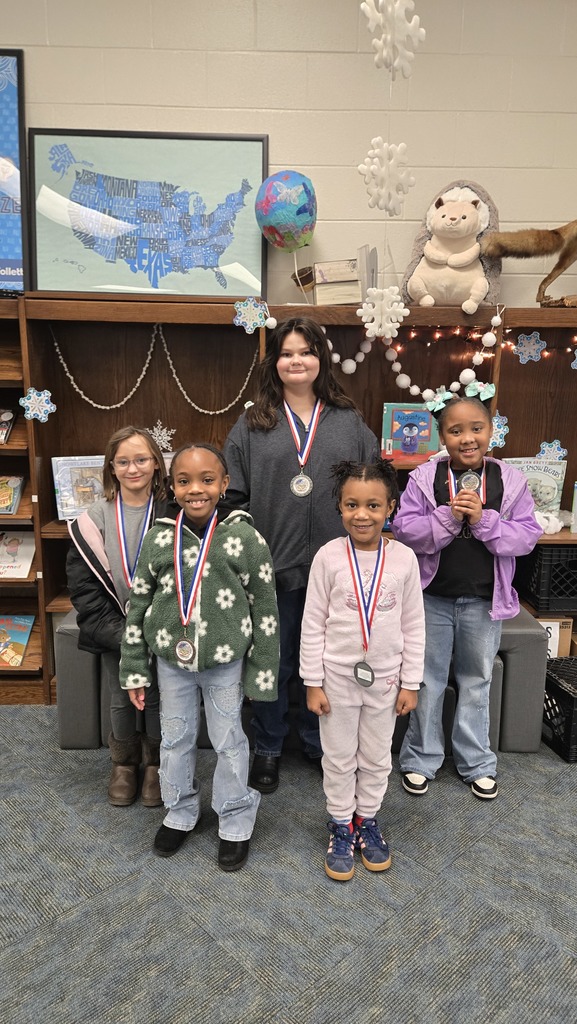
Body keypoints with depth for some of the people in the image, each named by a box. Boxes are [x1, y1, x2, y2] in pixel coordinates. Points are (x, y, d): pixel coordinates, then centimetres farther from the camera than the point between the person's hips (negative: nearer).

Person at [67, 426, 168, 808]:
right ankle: (124, 764, 38)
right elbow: (83, 584, -6)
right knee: (122, 697, 14)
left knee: (158, 696, 9)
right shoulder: (94, 521, -7)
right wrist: (116, 631, -12)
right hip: (115, 633, 1)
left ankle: (156, 763, 34)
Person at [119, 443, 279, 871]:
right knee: (175, 739, 19)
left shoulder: (245, 538, -14)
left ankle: (235, 822, 36)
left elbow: (265, 610, -8)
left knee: (229, 742, 14)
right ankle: (180, 813, 43)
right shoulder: (159, 538, -7)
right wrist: (135, 670, 4)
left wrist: (261, 673, -5)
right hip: (171, 660, 3)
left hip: (225, 662, -3)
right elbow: (138, 606, 2)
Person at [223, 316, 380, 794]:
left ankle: (319, 744, 35)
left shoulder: (350, 423, 6)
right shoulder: (252, 426, 2)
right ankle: (268, 748, 32)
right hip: (273, 567, -1)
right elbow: (234, 496, 0)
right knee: (273, 661, 13)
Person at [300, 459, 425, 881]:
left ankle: (367, 820, 39)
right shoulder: (329, 556, -12)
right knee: (339, 757, 14)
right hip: (338, 676, -1)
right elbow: (313, 623, -7)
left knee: (377, 757, 17)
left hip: (384, 678, 1)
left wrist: (411, 683, 0)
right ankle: (341, 826, 34)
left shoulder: (404, 558, -8)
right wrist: (313, 681, -6)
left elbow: (414, 625, -1)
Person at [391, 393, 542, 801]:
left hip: (484, 600, 1)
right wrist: (448, 517, -25)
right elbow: (404, 530, -12)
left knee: (477, 682, 17)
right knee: (428, 680, 13)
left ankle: (477, 763, 34)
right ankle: (421, 759, 30)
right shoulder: (424, 478, -7)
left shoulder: (510, 481, -5)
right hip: (433, 597, -1)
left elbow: (528, 536, -8)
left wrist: (483, 520, -22)